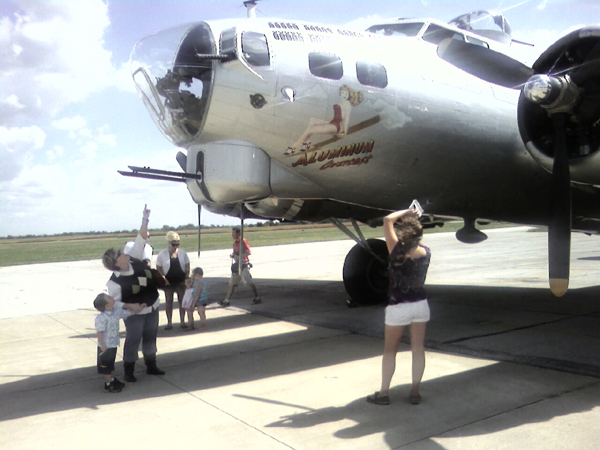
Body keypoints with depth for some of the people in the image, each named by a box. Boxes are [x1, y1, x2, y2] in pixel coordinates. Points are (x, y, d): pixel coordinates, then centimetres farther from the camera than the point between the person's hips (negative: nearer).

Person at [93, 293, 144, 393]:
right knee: (105, 365, 8)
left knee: (111, 364, 24)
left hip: (113, 344, 8)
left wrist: (137, 309, 1)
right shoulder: (101, 318, -26)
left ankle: (113, 380, 39)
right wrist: (103, 346, -24)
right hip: (106, 346, -8)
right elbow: (99, 333, -24)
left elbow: (128, 313, 13)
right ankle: (108, 385, 20)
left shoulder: (116, 311, -3)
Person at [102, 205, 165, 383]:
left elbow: (141, 238, -11)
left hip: (152, 308, 6)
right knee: (133, 340, 7)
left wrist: (145, 219, -18)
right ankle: (128, 371, 25)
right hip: (134, 314, -6)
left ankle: (151, 366, 35)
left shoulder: (134, 258, -11)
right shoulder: (115, 282, -26)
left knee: (150, 337, 18)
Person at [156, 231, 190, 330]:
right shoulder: (162, 254, -5)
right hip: (168, 282, -1)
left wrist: (186, 277, -5)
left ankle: (182, 321, 14)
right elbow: (158, 268, -3)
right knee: (168, 301, 6)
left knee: (182, 300, 5)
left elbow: (187, 266, 5)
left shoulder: (182, 252, 0)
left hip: (181, 281, 1)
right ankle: (169, 322, 14)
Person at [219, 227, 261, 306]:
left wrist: (239, 256, -22)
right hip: (236, 265, 9)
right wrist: (233, 255, 3)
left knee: (249, 283, -6)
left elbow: (249, 253, -20)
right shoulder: (235, 242, 14)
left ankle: (257, 298, 7)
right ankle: (226, 300, 12)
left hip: (244, 265, -9)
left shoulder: (243, 241, -12)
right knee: (232, 283, 8)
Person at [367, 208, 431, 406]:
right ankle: (415, 392, 18)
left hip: (398, 308, -4)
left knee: (390, 351, 9)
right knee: (418, 349, 12)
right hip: (420, 304, 4)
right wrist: (413, 218, 10)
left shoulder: (397, 251, -19)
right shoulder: (426, 252, -5)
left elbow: (388, 220, -16)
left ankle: (384, 393, 16)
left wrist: (406, 212, -4)